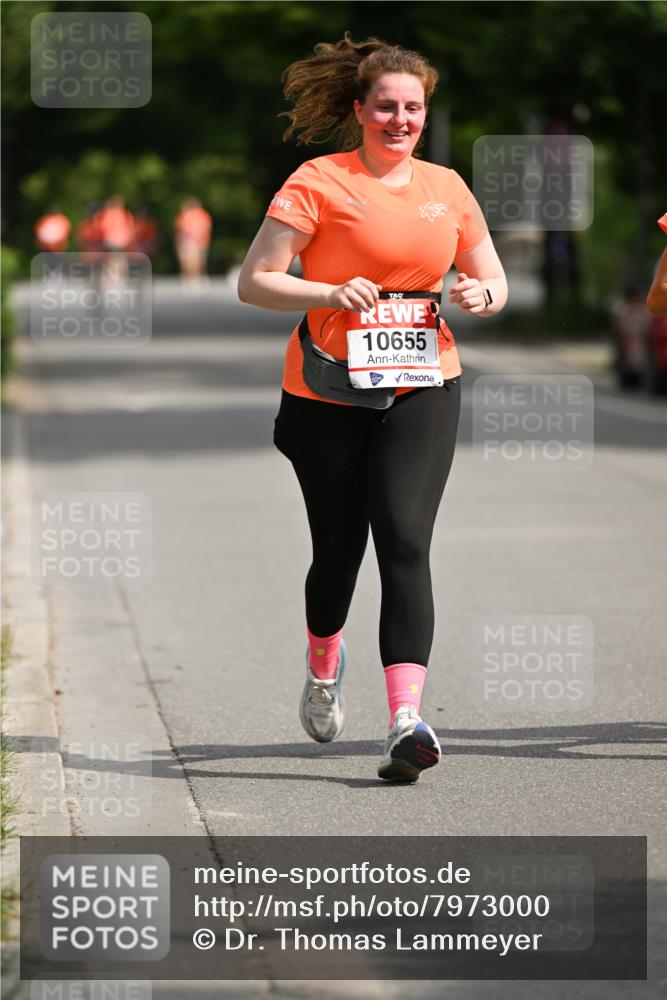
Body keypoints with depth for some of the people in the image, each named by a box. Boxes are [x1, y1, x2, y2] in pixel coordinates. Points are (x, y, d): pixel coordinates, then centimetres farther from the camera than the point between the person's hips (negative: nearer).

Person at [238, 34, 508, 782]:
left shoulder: (446, 188, 10)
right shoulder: (319, 182, -4)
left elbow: (493, 280, 19)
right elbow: (253, 282, -7)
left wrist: (482, 295, -5)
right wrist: (331, 294, -22)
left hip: (421, 390, 2)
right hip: (328, 394, -2)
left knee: (404, 542, -14)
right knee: (339, 549, 9)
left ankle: (406, 719, -22)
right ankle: (323, 672, 42)